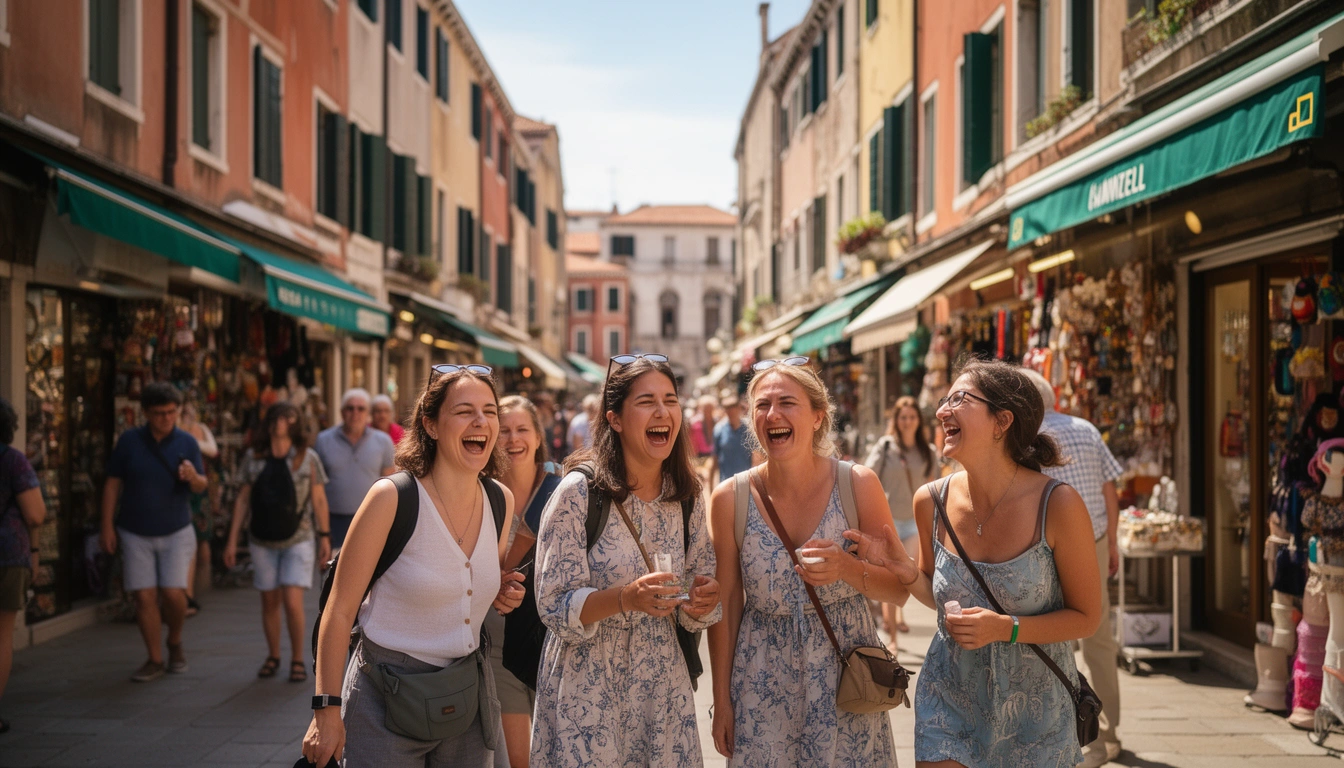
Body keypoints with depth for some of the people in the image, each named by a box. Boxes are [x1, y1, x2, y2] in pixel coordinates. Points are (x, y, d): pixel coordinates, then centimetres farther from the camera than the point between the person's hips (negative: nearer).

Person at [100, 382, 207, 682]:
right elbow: (113, 484, 1)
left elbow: (201, 486, -2)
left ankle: (175, 642, 19)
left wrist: (193, 478, -26)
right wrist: (107, 526, -2)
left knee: (174, 593, -9)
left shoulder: (186, 442, -3)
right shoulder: (129, 440, -4)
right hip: (135, 533, 0)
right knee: (145, 597, -2)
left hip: (176, 532, 0)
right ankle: (155, 660, 10)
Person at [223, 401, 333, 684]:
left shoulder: (308, 458, -5)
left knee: (293, 603, -11)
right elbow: (243, 499, 5)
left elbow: (319, 500, 0)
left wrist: (325, 536, -1)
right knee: (269, 602, 10)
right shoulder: (253, 457, 1)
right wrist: (232, 540, 4)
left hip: (299, 540, -3)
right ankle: (273, 657, 28)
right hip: (263, 542, 3)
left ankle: (298, 660, 6)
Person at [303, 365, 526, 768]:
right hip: (386, 701, -5)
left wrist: (502, 594, -3)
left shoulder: (501, 501, 0)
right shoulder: (391, 498, -16)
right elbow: (339, 611, -11)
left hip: (468, 699, 5)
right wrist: (327, 708, -12)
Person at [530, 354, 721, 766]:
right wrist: (627, 597, -30)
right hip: (588, 689, -4)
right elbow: (555, 607, -14)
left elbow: (692, 608, 9)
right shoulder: (578, 492, -14)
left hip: (663, 685, 4)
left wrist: (702, 602, -14)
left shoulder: (688, 497, 1)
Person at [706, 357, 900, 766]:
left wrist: (846, 569, -23)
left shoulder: (858, 484, -9)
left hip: (847, 674, 0)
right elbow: (726, 604, 0)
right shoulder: (730, 498, -8)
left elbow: (899, 587, -3)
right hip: (764, 683, 0)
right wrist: (721, 701, 2)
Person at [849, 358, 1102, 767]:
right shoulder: (931, 502, -8)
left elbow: (1086, 617, -11)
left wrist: (1005, 628, -25)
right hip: (950, 698, 2)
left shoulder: (1057, 505, -20)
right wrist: (904, 570, -12)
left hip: (1034, 706, -2)